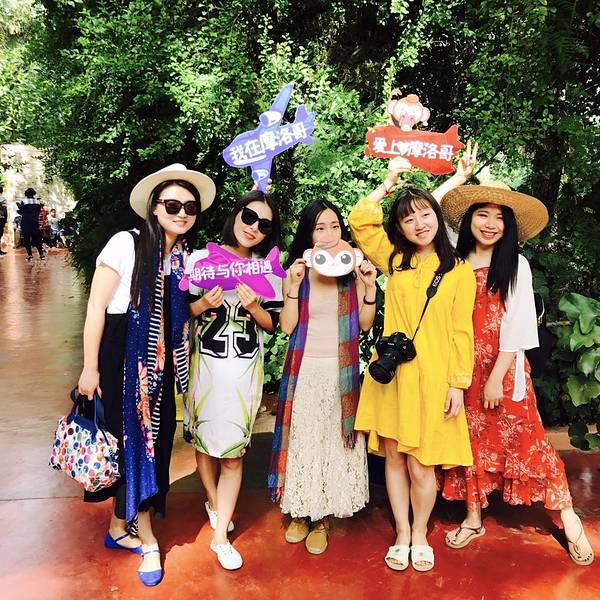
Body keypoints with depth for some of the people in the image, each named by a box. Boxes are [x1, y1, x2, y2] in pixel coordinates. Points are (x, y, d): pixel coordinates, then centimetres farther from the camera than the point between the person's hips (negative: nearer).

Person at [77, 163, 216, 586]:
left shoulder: (189, 256, 6)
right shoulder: (127, 244, -11)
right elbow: (96, 307, -11)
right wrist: (90, 369, -12)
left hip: (160, 362, 6)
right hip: (120, 357, -6)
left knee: (155, 439, 9)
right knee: (133, 439, 1)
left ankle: (120, 527, 30)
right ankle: (145, 537, 19)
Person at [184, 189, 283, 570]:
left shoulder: (268, 270, 2)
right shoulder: (202, 259, -2)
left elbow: (272, 324, 4)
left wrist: (253, 307, -15)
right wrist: (204, 305, -18)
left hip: (245, 369, 0)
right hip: (205, 364, 0)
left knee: (233, 452, 0)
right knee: (204, 439, 14)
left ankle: (221, 536, 14)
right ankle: (214, 501, 42)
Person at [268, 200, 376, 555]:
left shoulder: (352, 269, 2)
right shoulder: (297, 270, 2)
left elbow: (365, 325, 0)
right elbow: (287, 326, -5)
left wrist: (369, 287, -12)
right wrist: (295, 285, -15)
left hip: (341, 370, 0)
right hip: (305, 369, 0)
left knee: (335, 439, 5)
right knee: (301, 437, 6)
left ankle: (323, 519, 20)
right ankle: (300, 512, 25)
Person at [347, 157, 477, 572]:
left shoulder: (459, 270, 3)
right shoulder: (394, 261, 10)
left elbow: (462, 331, 0)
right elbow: (359, 220, 0)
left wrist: (459, 383, -4)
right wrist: (390, 181, 6)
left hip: (433, 377, -2)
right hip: (391, 374, 3)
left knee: (421, 464, 3)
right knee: (394, 457, 10)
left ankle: (420, 535, 27)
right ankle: (402, 534, 28)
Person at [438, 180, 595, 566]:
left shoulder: (516, 265, -3)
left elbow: (517, 325, -8)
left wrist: (497, 376, -11)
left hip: (504, 369, -3)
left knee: (524, 439, 1)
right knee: (473, 440, 12)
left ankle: (569, 519, 17)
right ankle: (474, 517, 27)